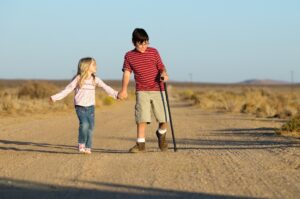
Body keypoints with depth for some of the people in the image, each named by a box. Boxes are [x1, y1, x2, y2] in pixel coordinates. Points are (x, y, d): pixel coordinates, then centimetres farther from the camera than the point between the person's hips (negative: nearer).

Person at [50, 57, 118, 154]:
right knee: (84, 124, -21)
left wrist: (116, 94, -5)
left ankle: (88, 148, 9)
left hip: (90, 107, 4)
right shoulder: (78, 79, -4)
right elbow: (67, 90, -3)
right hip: (80, 106, -4)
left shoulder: (95, 79, 5)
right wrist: (55, 97, -8)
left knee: (90, 127, -1)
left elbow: (106, 88, 5)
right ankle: (81, 144, -4)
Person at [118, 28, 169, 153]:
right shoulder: (129, 56, 4)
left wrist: (164, 74, -18)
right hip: (142, 91, 0)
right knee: (142, 119, -9)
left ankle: (161, 134, 31)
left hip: (158, 90, 0)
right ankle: (140, 144, -2)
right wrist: (124, 90, -3)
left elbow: (161, 67, 5)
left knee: (164, 119, -1)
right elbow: (127, 73, 5)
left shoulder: (153, 52, 3)